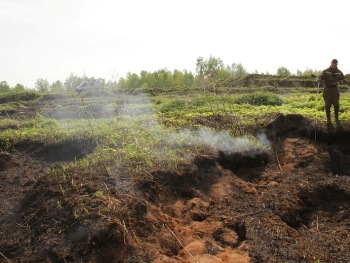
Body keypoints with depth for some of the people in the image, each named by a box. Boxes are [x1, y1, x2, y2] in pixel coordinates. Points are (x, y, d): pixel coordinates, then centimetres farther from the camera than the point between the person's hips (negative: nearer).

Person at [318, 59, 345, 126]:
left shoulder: (339, 72, 4)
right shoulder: (326, 71, -6)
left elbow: (342, 80, 12)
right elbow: (320, 77, -15)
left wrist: (339, 82, -11)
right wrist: (319, 79, -39)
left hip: (335, 89, 2)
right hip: (327, 90, -2)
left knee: (336, 105, 2)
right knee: (327, 105, 1)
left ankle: (337, 119, 19)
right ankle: (328, 120, 11)